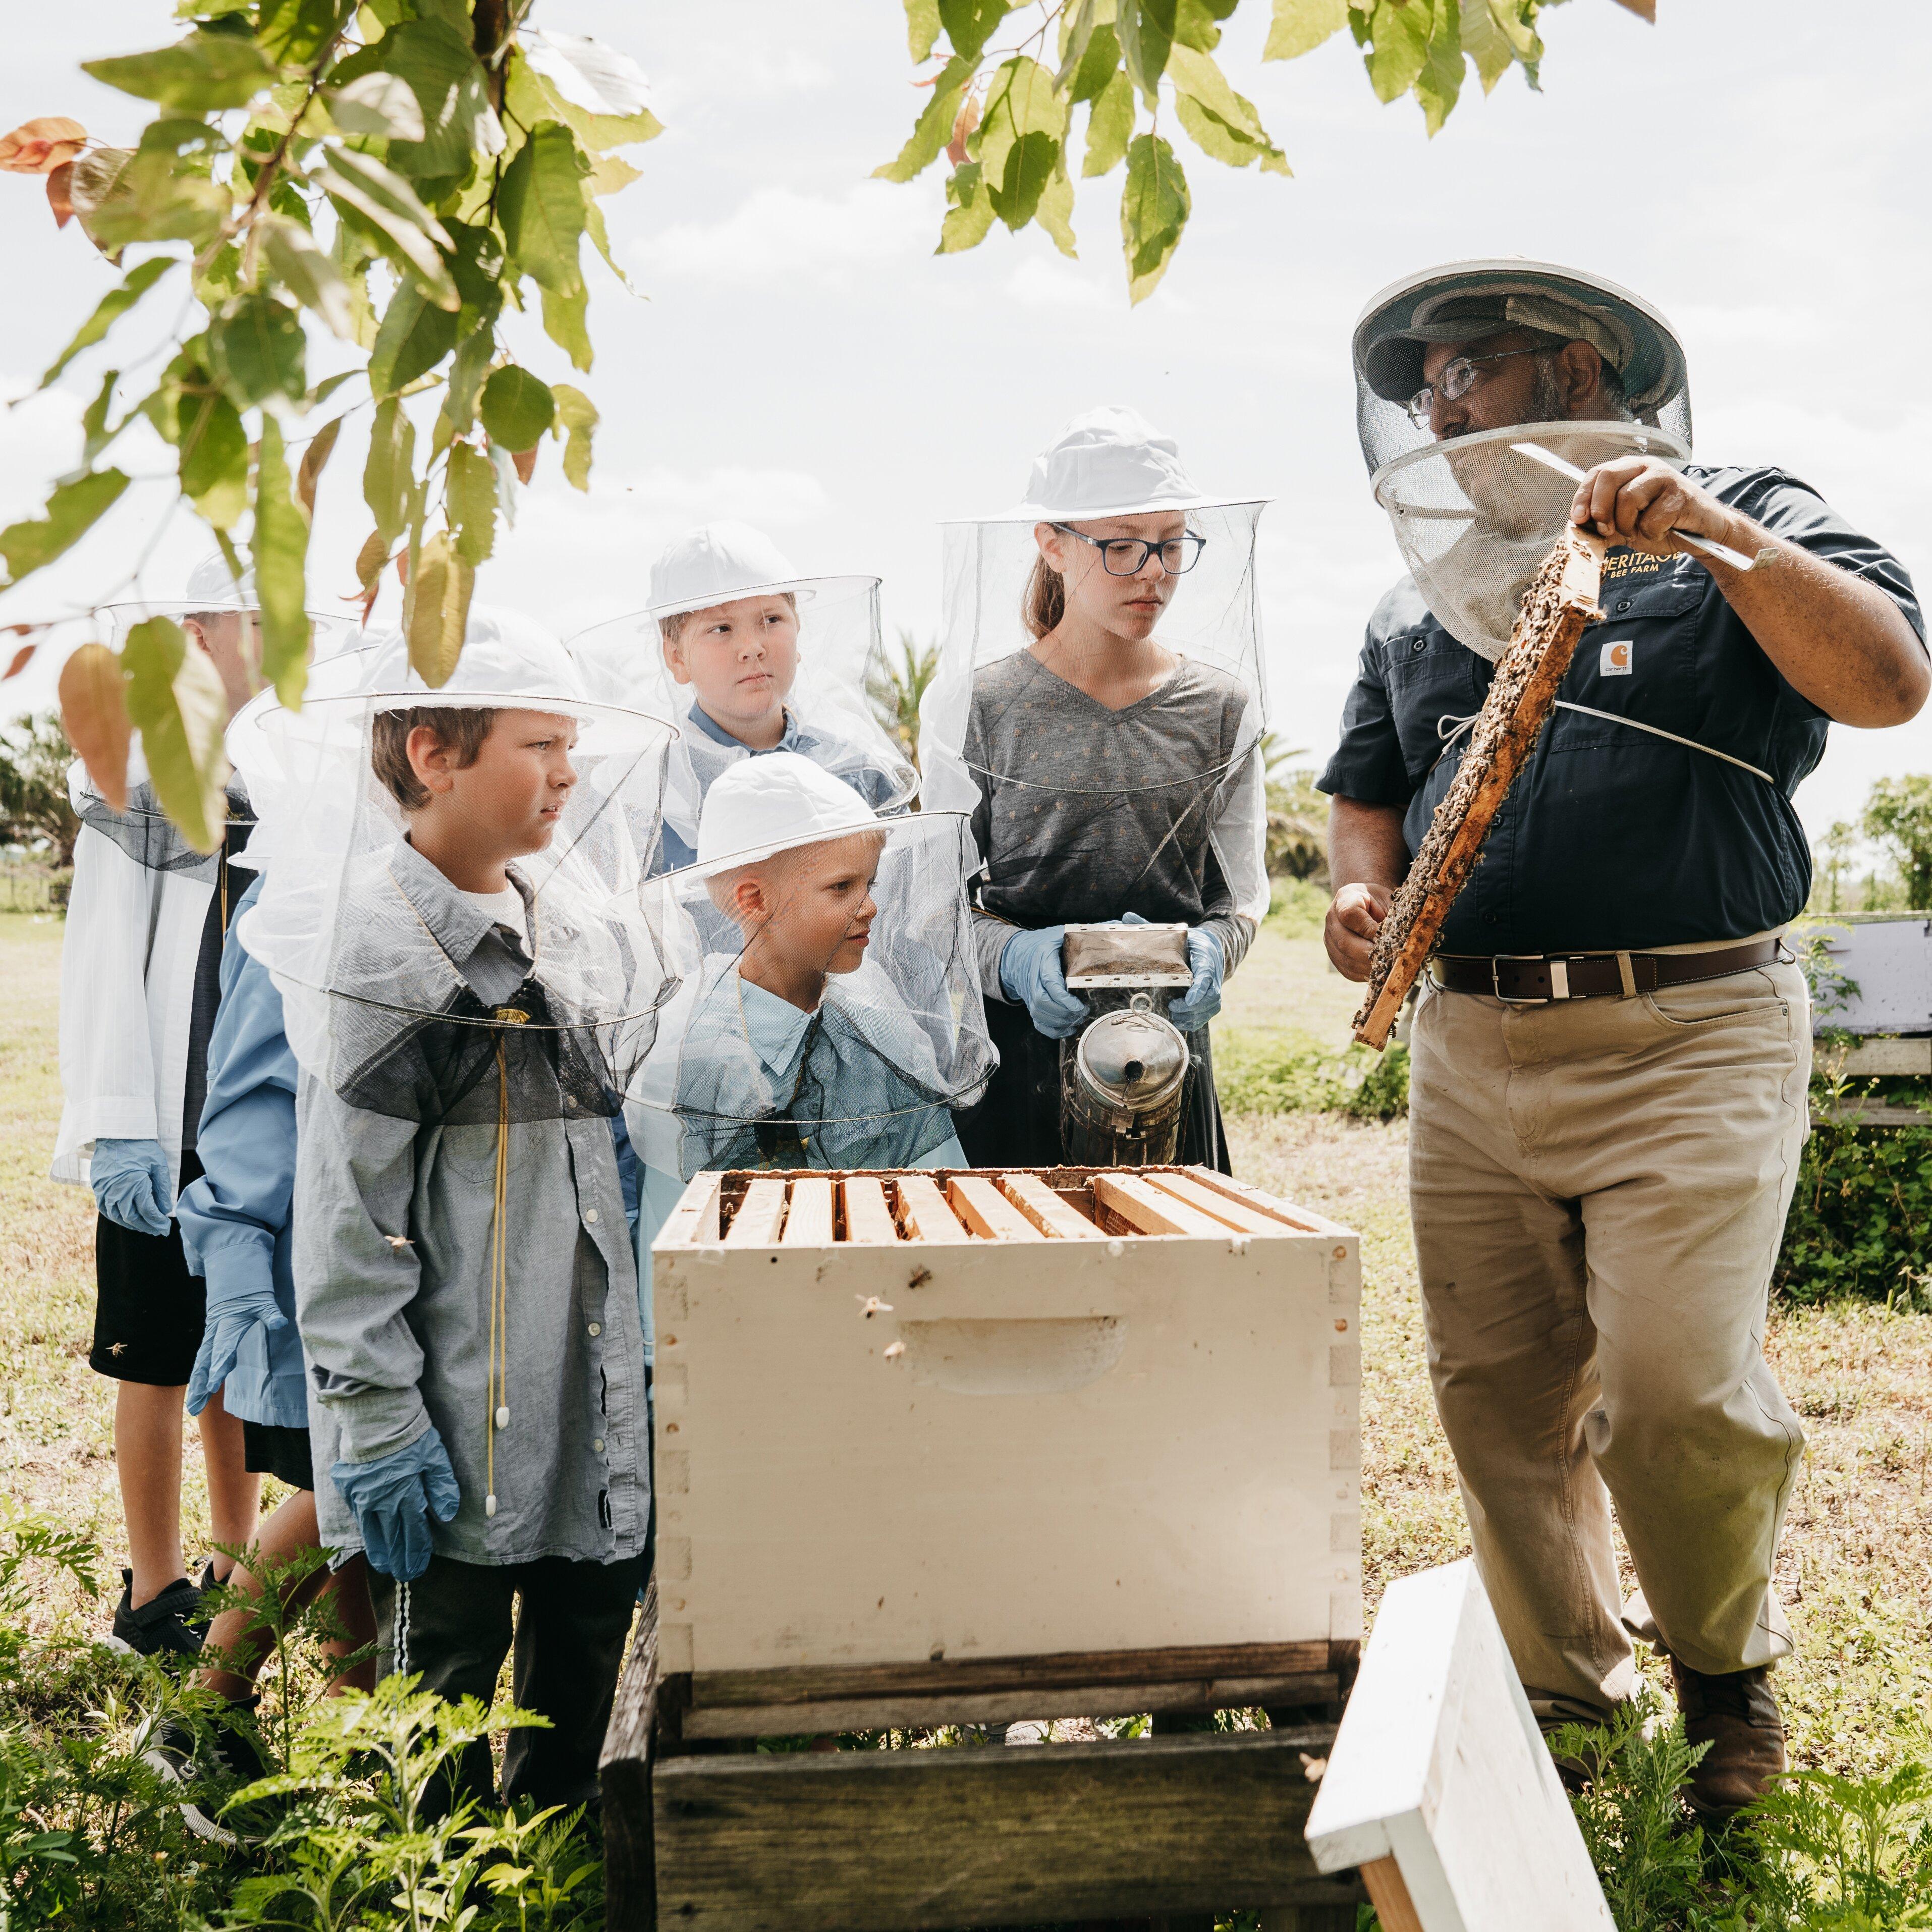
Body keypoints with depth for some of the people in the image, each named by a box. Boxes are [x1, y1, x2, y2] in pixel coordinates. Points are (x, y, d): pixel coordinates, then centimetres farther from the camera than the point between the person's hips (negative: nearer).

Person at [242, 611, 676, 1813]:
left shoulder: (579, 915, 7)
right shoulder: (382, 949, -15)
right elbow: (346, 1215, -15)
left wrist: (651, 1336, 18)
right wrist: (375, 1422, -15)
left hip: (592, 1369, 7)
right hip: (454, 1394, -7)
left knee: (596, 1610, 17)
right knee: (448, 1648, 6)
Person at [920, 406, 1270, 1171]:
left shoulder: (1221, 706, 5)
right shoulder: (974, 705, -2)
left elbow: (1243, 887, 9)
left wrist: (1213, 947, -13)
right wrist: (1012, 957, -19)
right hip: (1014, 1050, -2)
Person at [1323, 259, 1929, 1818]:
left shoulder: (1748, 528, 5)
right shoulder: (1419, 602, 19)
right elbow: (1369, 790, 21)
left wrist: (1720, 536, -20)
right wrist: (1361, 888, -1)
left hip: (1686, 1044, -4)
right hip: (1469, 1048, 5)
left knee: (1677, 1390, -12)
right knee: (1497, 1394, 6)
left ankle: (1727, 1667, 17)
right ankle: (1562, 1684, 25)